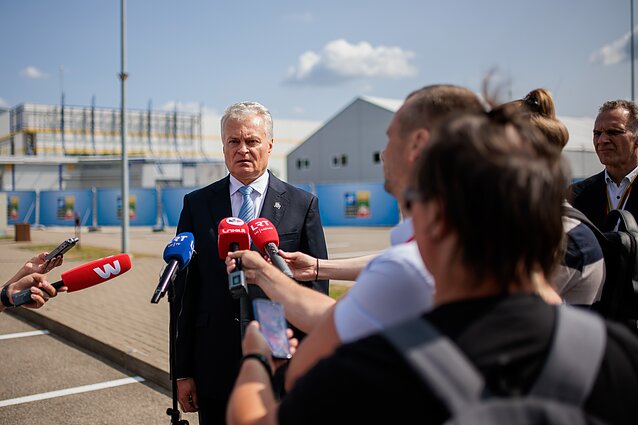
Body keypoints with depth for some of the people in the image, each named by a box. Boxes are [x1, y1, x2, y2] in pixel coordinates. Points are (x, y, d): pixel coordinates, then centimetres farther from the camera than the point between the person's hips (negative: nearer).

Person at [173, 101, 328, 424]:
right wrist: (182, 371, 2)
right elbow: (185, 291, 4)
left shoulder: (303, 204, 0)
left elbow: (316, 285, 1)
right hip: (214, 366, 1)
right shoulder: (196, 204, 4)